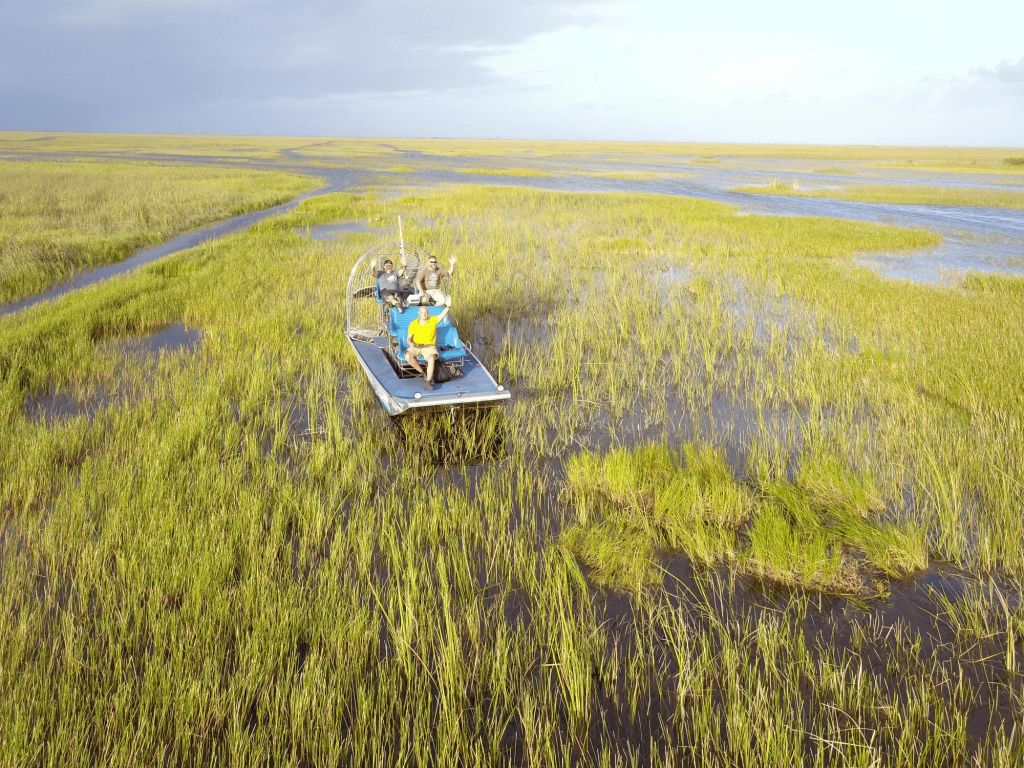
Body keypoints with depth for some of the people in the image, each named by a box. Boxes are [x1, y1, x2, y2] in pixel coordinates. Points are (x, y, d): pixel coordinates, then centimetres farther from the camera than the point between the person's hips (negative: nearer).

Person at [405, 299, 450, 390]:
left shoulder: (433, 321, -1)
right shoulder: (413, 324, 2)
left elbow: (443, 315, -17)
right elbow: (409, 338, 7)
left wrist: (447, 306, -37)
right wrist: (411, 343, -18)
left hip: (429, 346, -2)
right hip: (416, 347, 2)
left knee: (432, 359, -35)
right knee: (408, 357, -30)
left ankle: (428, 382, -28)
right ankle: (423, 373, -11)